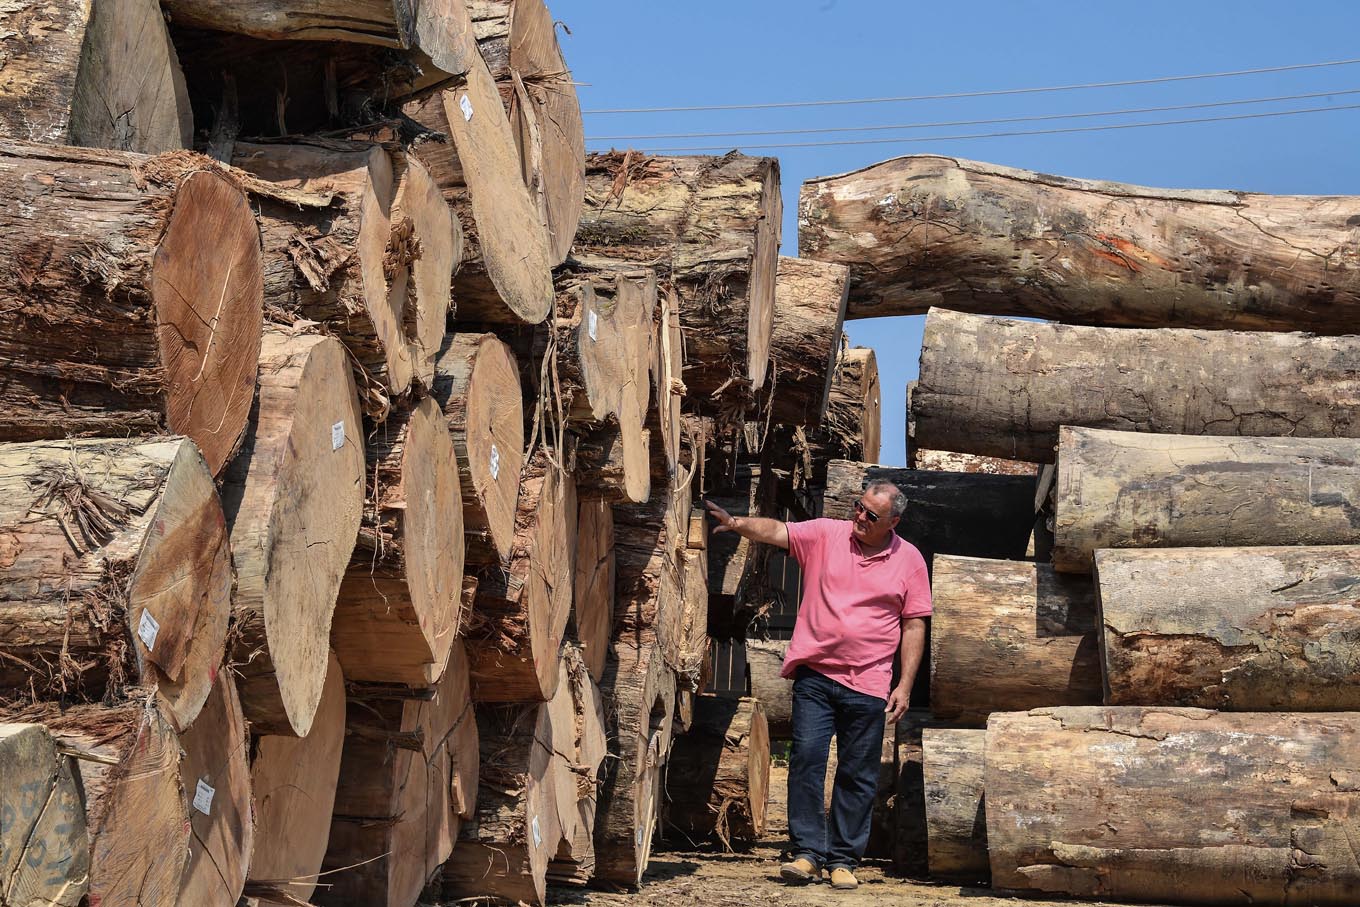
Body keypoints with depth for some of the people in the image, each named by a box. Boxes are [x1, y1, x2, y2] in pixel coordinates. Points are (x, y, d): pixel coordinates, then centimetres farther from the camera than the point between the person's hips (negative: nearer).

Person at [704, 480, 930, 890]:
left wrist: (905, 685, 0)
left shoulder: (909, 560, 4)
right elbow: (775, 532, -8)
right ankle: (807, 852, 0)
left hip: (868, 685, 0)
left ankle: (843, 860, 13)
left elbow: (914, 626, 5)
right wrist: (736, 524, -28)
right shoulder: (826, 535, 3)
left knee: (858, 774, 4)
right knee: (806, 759, -8)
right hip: (815, 674, 0)